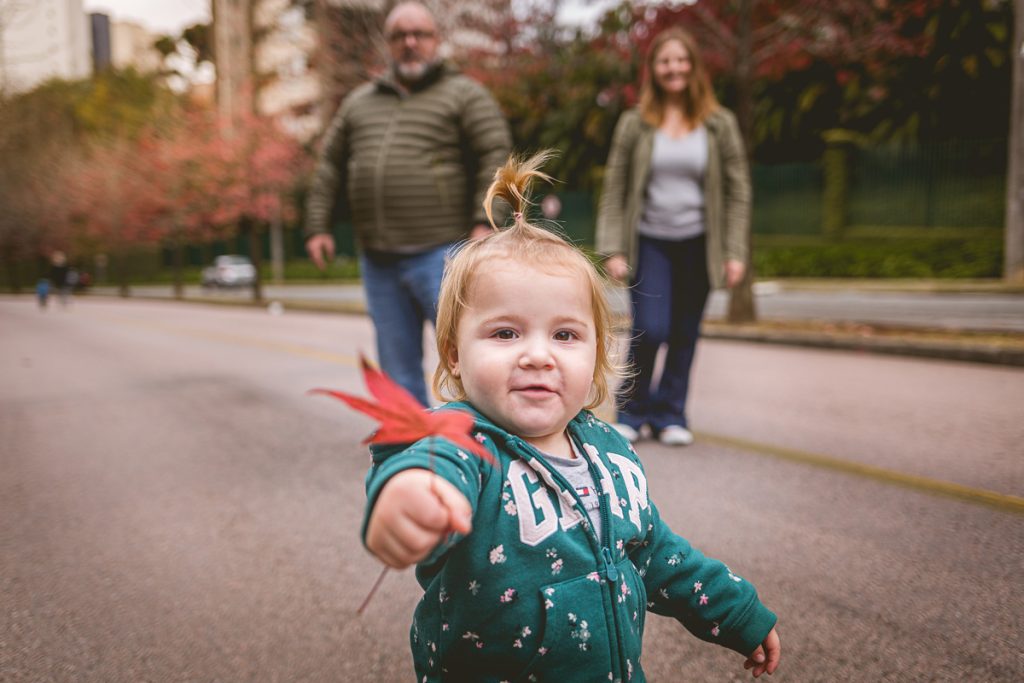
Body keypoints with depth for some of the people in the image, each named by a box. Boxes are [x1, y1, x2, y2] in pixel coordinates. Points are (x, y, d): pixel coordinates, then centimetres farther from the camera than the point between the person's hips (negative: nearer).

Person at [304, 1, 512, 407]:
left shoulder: (464, 94, 5)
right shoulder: (360, 102, 20)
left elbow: (497, 154, -6)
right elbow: (330, 165, 20)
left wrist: (485, 221, -17)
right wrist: (318, 225, 11)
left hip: (440, 255, -5)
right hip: (378, 262, 5)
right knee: (397, 371, 9)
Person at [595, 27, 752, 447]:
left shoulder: (719, 123, 4)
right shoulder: (635, 124, 2)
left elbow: (738, 190, 5)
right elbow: (614, 189, 2)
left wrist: (735, 252, -2)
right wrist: (613, 249, -5)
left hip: (698, 245, 2)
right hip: (650, 242, -1)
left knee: (684, 337, 6)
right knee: (650, 330, -12)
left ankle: (669, 414, 22)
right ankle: (632, 411, 11)